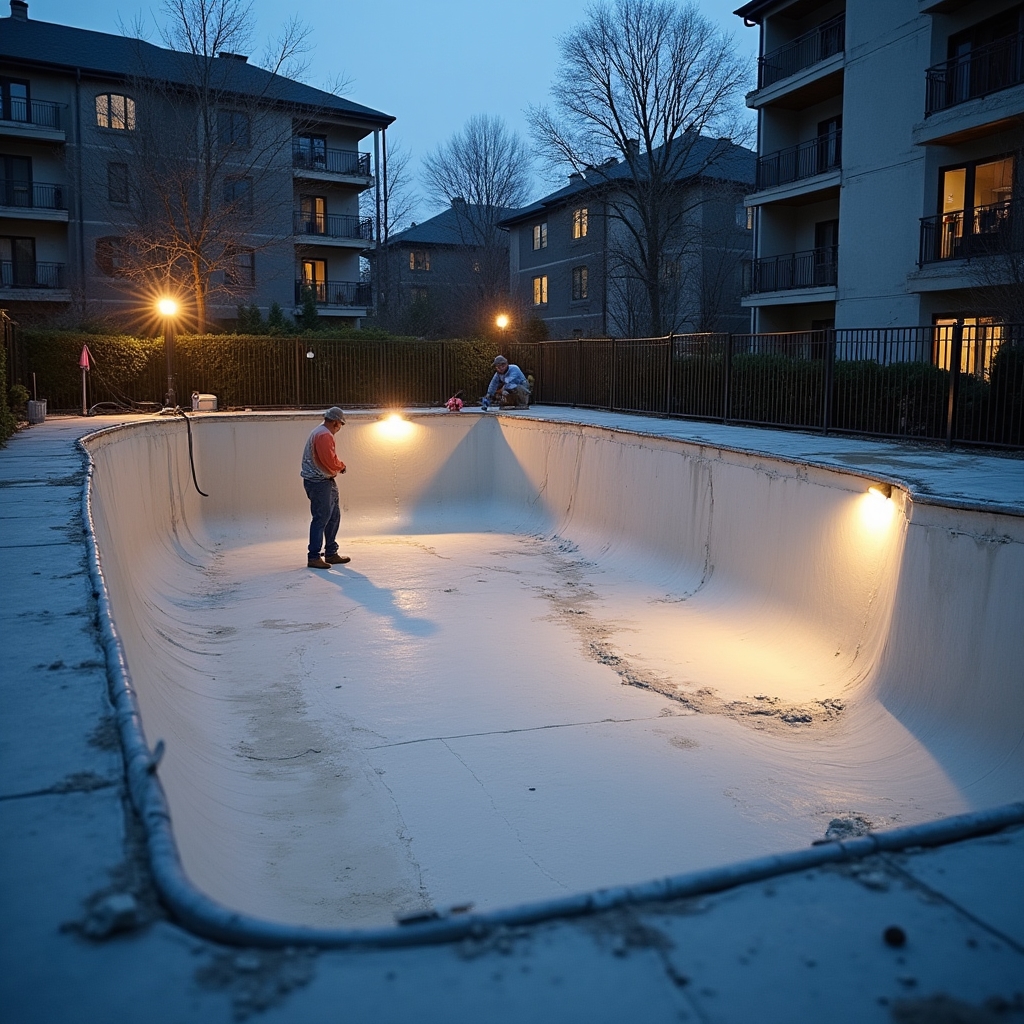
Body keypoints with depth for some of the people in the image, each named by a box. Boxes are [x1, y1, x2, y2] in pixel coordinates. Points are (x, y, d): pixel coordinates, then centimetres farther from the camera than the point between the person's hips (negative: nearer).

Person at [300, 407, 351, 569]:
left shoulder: (321, 433, 19)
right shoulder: (324, 435, -17)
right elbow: (330, 461, -23)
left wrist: (338, 466, 5)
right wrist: (341, 465, -5)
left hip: (326, 481, 11)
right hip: (319, 482, -11)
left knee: (333, 516, 16)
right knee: (321, 519, -8)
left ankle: (331, 553, 23)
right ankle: (314, 557, -3)